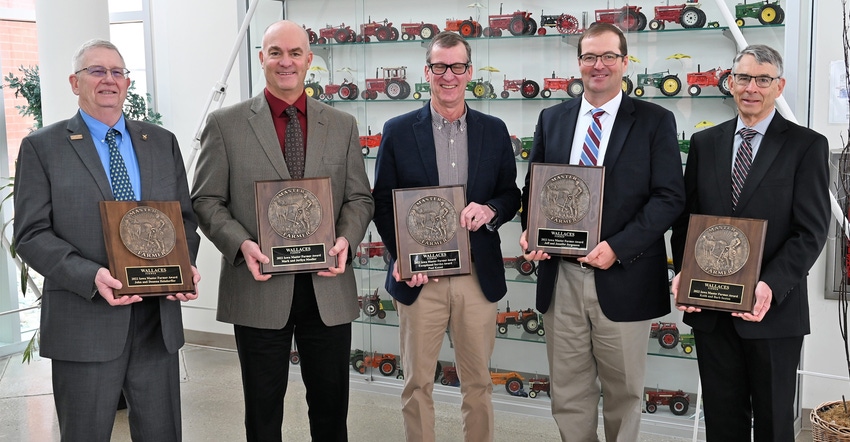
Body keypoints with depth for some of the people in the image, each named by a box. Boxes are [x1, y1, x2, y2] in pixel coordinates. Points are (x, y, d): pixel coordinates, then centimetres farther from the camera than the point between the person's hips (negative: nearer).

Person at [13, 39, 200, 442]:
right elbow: (31, 235, -6)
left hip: (158, 320, 3)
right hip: (85, 322, -3)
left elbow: (185, 217, 13)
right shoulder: (42, 147, 0)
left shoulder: (162, 143, 11)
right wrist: (91, 276, -21)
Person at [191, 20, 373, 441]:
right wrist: (241, 244, -17)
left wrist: (346, 239, -11)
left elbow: (359, 197, 9)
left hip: (328, 288, 2)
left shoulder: (342, 125, 8)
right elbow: (207, 201, 0)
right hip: (260, 287, -2)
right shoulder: (225, 123, 1)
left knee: (331, 406, 14)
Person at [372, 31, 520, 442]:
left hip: (479, 276, 2)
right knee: (417, 382, 9)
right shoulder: (398, 131, 0)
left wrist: (491, 210, -13)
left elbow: (511, 194, 10)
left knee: (478, 381, 13)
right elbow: (382, 203, 2)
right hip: (419, 278, -1)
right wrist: (402, 257, -10)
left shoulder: (494, 131, 5)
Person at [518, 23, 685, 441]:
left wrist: (617, 248, -17)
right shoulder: (551, 119, 10)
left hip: (623, 279, -2)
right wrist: (530, 230, -5)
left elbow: (670, 197, -7)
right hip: (560, 277, 3)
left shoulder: (655, 121, -1)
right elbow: (533, 187, 15)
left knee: (623, 391, 12)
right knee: (567, 392, 11)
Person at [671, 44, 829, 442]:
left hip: (774, 309, -3)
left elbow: (811, 231, -8)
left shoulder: (807, 146, -2)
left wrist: (771, 286, -22)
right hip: (710, 308, 3)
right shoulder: (704, 143, 9)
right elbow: (685, 218, 9)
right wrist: (683, 272, -7)